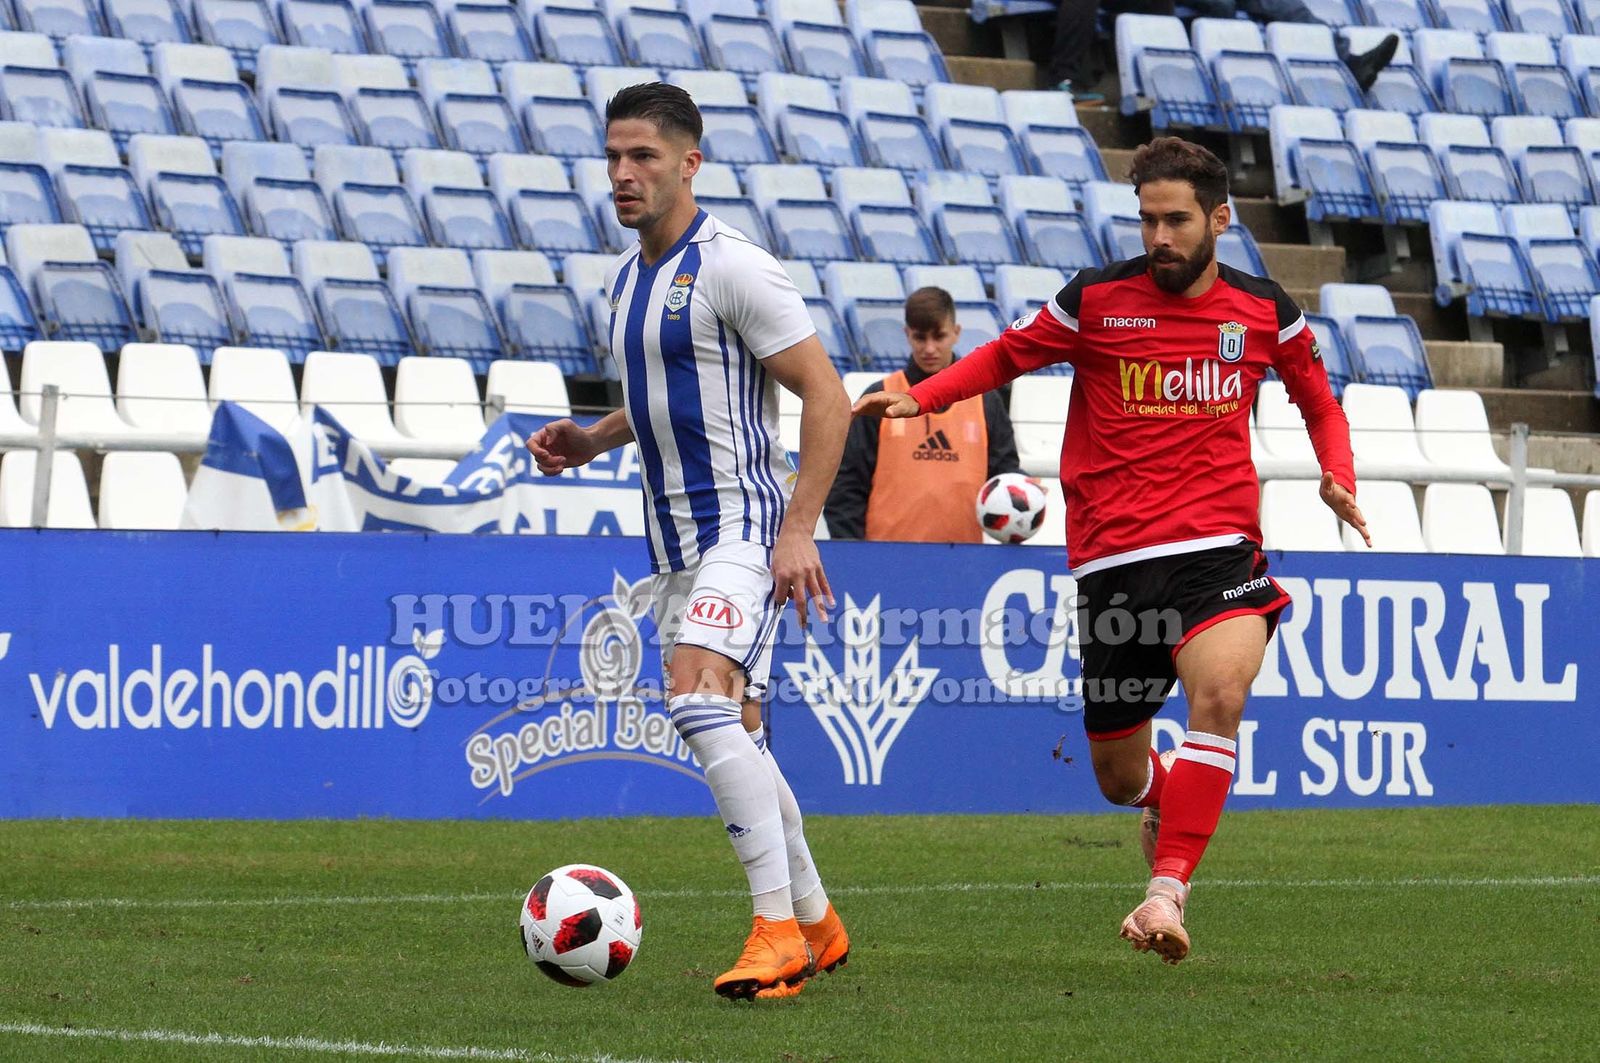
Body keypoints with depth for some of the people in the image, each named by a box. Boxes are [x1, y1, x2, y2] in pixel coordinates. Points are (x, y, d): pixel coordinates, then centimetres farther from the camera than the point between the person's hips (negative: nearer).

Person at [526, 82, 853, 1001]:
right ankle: (817, 925, 28)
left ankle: (777, 930, -25)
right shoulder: (627, 277, 13)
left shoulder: (733, 269, -13)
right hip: (674, 537, 9)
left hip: (743, 523, -9)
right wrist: (591, 440, 10)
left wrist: (799, 529, -21)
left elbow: (827, 397, -15)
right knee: (735, 738, 14)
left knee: (701, 700, -26)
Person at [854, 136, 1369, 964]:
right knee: (1117, 777, 7)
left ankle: (1167, 889, -29)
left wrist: (1338, 477, 4)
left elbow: (1317, 397, 22)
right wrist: (918, 397, -2)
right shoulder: (1096, 301, 0)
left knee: (1219, 693, -31)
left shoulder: (1263, 312, 5)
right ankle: (1169, 801, 46)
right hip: (1113, 560, 0)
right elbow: (1006, 356, 14)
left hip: (1218, 550, 0)